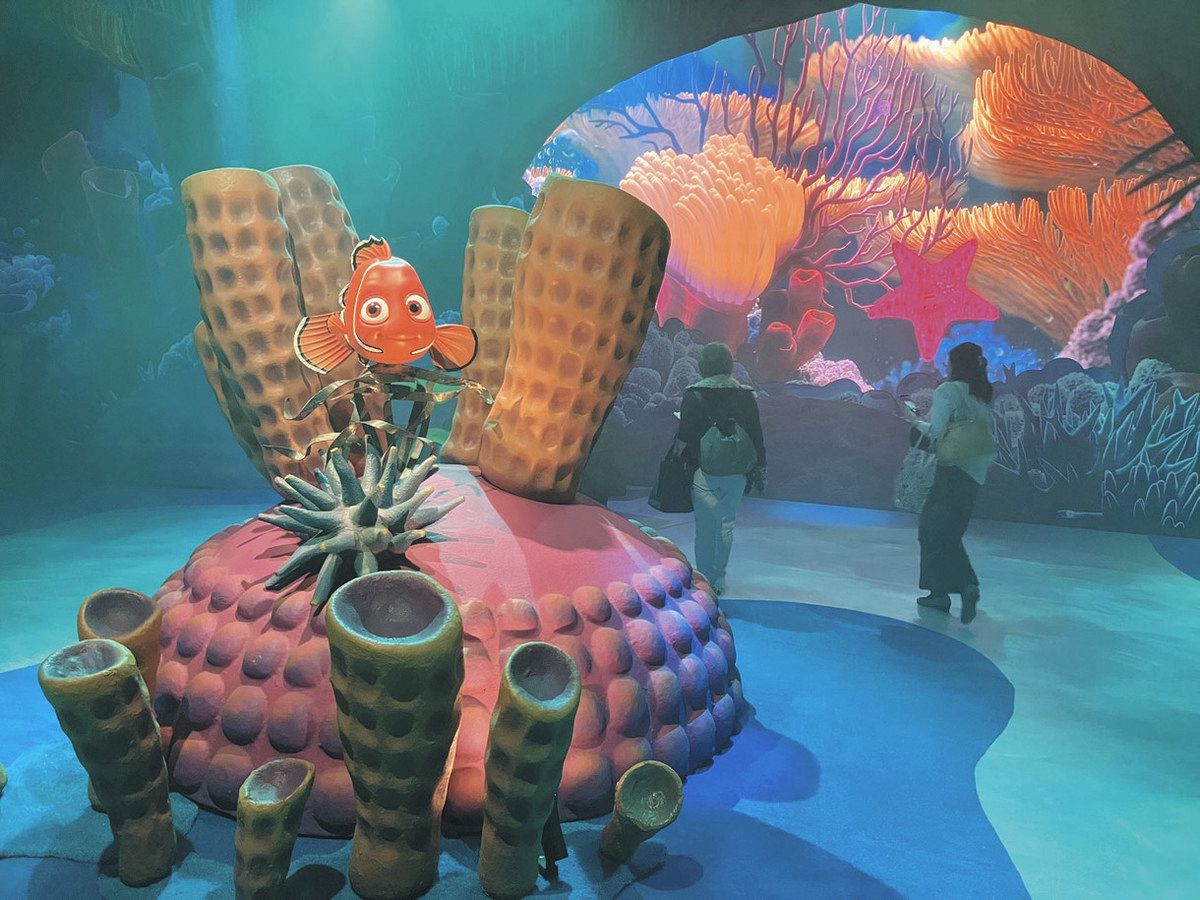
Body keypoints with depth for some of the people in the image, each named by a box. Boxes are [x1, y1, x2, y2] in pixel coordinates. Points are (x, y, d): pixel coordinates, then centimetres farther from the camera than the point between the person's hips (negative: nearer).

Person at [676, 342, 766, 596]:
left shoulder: (693, 395, -8)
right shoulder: (745, 395, 0)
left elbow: (684, 437, -8)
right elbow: (756, 436, 4)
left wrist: (681, 462, 8)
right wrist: (759, 468, 12)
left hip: (703, 472, -2)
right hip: (735, 474, 3)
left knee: (705, 528, 6)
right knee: (726, 526, 14)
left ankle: (705, 581, 12)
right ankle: (719, 580, 21)